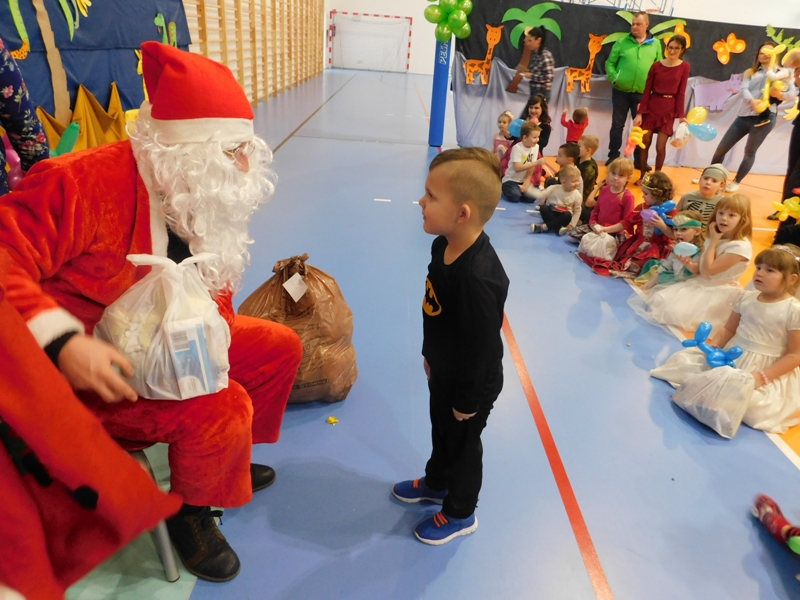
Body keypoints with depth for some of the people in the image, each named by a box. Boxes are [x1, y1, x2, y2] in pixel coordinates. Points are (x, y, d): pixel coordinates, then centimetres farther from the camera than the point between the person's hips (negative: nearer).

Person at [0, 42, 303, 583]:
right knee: (221, 409, -28)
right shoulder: (84, 184, -26)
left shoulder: (206, 201, 0)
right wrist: (63, 344, -39)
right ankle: (191, 514, 5)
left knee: (280, 347, 7)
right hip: (88, 368, -8)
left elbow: (215, 291, 4)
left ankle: (224, 461, 27)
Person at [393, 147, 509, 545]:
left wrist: (468, 401, -18)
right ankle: (436, 483, 57)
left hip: (470, 382, -8)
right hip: (444, 370, 8)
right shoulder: (444, 246, -9)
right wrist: (430, 354, 16)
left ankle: (460, 514, 42)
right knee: (441, 431, 30)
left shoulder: (478, 277, -39)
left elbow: (482, 345, -29)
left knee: (462, 444, 16)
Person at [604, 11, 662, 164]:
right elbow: (610, 63, 3)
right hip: (621, 91, -1)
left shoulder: (655, 44, 4)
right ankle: (613, 156, 15)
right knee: (617, 125, 5)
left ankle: (639, 159, 16)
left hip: (642, 93, 1)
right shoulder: (622, 42, 1)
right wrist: (614, 78, -12)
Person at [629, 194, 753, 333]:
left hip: (719, 293, -8)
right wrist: (689, 264, -15)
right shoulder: (714, 238, 5)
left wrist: (713, 241, -16)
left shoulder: (741, 247, -21)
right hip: (700, 283, 8)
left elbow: (708, 269, -23)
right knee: (661, 299, -6)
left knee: (677, 313, -23)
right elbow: (699, 269, 9)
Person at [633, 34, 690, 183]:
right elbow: (647, 90, 0)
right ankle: (642, 177, 16)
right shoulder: (656, 65, 2)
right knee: (645, 143, 3)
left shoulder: (684, 67, 0)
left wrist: (681, 115, -6)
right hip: (651, 106, 1)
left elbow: (681, 93, -1)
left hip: (668, 110, -1)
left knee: (660, 147, -3)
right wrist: (640, 113, -6)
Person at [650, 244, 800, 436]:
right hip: (731, 357, 6)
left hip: (764, 370, -6)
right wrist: (713, 347, -11)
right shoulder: (745, 298, 1)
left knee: (739, 393, -33)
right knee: (684, 360, -2)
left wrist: (763, 376, -24)